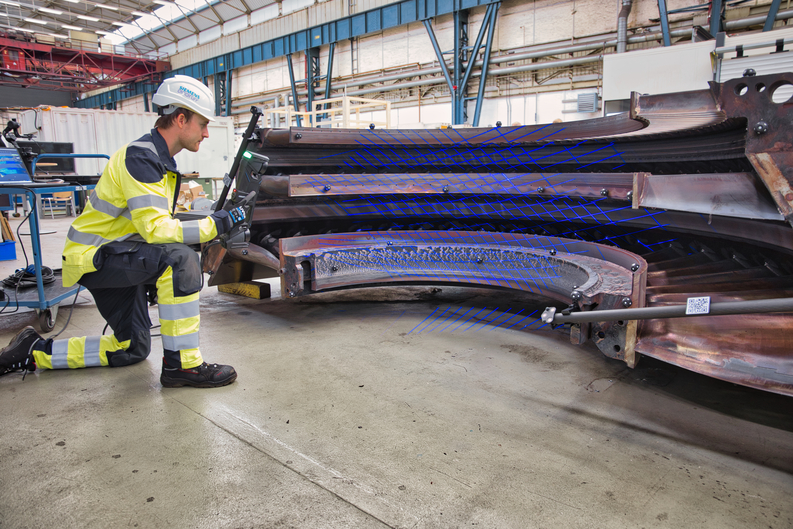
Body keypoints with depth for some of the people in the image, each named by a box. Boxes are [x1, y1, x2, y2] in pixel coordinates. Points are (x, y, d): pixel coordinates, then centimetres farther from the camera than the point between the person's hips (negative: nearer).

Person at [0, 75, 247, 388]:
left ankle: (36, 352, 26)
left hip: (115, 256, 10)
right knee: (180, 259, -34)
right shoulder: (140, 156, -21)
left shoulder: (160, 160, 10)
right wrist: (217, 224, -26)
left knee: (132, 350, 14)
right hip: (92, 257, -10)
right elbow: (156, 230, -30)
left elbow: (155, 220, 16)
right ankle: (181, 364, -26)